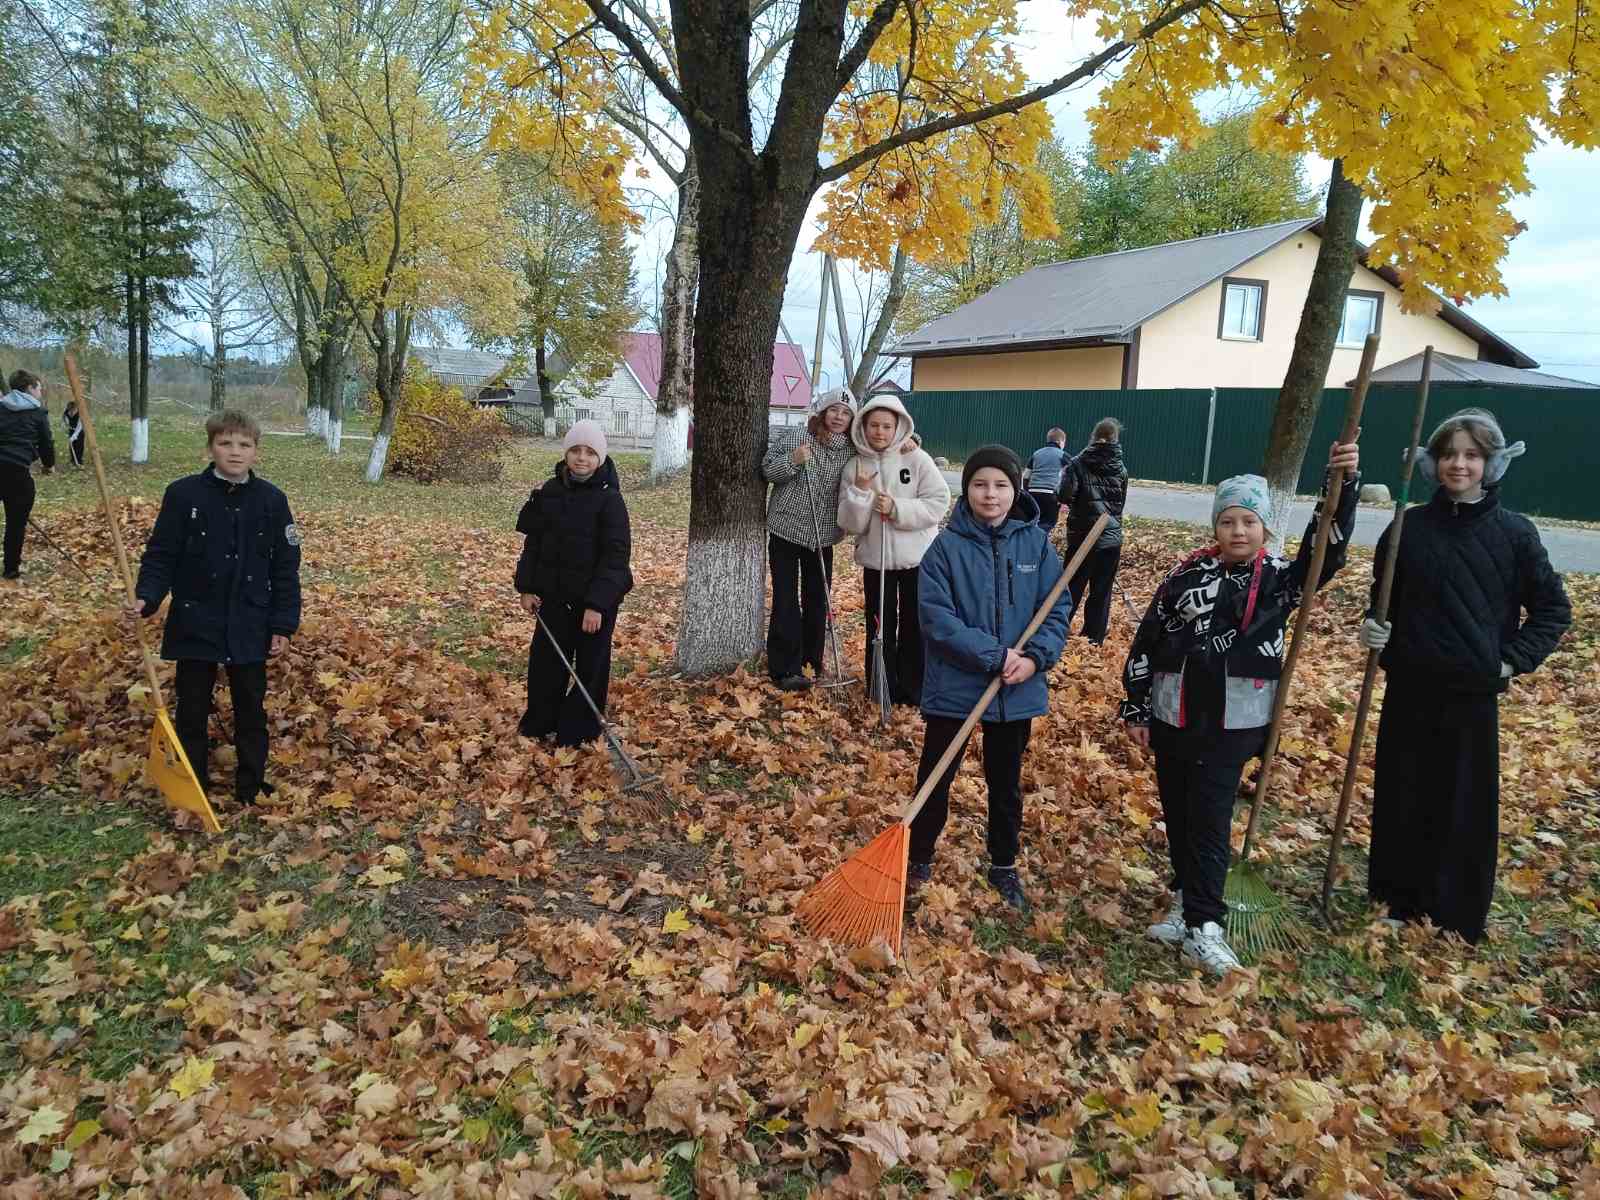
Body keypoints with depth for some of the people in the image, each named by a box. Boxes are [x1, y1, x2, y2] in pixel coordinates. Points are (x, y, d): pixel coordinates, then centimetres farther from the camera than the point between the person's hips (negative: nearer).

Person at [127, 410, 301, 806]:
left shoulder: (272, 501, -3)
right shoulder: (184, 494, -6)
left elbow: (286, 568, 0)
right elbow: (161, 555, -2)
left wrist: (284, 625, -3)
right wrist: (146, 598, -19)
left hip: (250, 630, 1)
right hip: (195, 625, 0)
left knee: (251, 712, 11)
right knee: (192, 712, 11)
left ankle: (251, 790, 25)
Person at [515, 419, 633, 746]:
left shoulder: (609, 499, -13)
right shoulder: (549, 492, 2)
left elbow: (615, 556, -16)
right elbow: (533, 543, 10)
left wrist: (597, 604, -20)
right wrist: (526, 587, 5)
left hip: (596, 600, -5)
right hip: (554, 596, 5)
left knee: (590, 668, 7)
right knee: (545, 660, 15)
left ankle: (578, 734, 22)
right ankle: (538, 723, 34)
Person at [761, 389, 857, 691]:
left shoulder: (851, 450, 4)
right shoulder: (792, 436, -5)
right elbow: (767, 471, -4)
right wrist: (793, 460, -22)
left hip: (822, 537, 3)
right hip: (786, 530, -3)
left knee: (818, 601, 8)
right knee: (786, 599, -4)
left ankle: (811, 662, 22)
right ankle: (785, 669, -1)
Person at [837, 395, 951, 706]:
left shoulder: (916, 458, -5)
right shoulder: (854, 466, 0)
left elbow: (939, 502, -11)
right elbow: (850, 525, -3)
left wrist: (897, 509, -19)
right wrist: (861, 493, -19)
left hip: (917, 558, -1)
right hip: (875, 560, 2)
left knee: (915, 627, 7)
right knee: (880, 628, 9)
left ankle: (913, 691, 21)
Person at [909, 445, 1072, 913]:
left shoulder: (1037, 544, -3)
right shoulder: (946, 546, -11)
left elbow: (1057, 609, -1)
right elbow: (936, 617, -17)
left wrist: (1036, 657, -18)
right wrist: (995, 655, -22)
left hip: (1017, 691, 3)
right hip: (953, 686, -2)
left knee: (1006, 781, 18)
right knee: (936, 776, 11)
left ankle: (1004, 866, 36)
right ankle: (920, 858, 32)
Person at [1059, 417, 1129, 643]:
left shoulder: (1079, 463, -8)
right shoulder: (1121, 470, 3)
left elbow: (1065, 495, -17)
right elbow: (1120, 504, 13)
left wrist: (1078, 504, 4)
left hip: (1081, 536, -1)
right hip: (1111, 539, 2)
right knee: (1101, 592, 8)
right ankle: (1094, 640, 13)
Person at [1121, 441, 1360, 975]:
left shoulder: (1278, 579, 0)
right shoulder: (1187, 576, 1)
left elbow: (1327, 550, -17)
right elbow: (1146, 642, 4)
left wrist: (1343, 484, -30)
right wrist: (1136, 709, 4)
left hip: (1234, 724, -2)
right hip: (1173, 716, 2)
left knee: (1209, 821, -3)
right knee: (1177, 815, 11)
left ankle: (1201, 925, 5)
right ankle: (1189, 901, 28)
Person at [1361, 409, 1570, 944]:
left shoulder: (1514, 533, -4)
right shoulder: (1408, 527, 0)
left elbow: (1554, 610, 5)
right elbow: (1383, 599, 10)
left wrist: (1514, 660, -5)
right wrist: (1372, 627, -9)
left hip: (1472, 695, -1)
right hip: (1408, 690, 2)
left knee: (1465, 809, 6)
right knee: (1400, 801, 10)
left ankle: (1458, 924, 22)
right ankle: (1394, 905, 27)